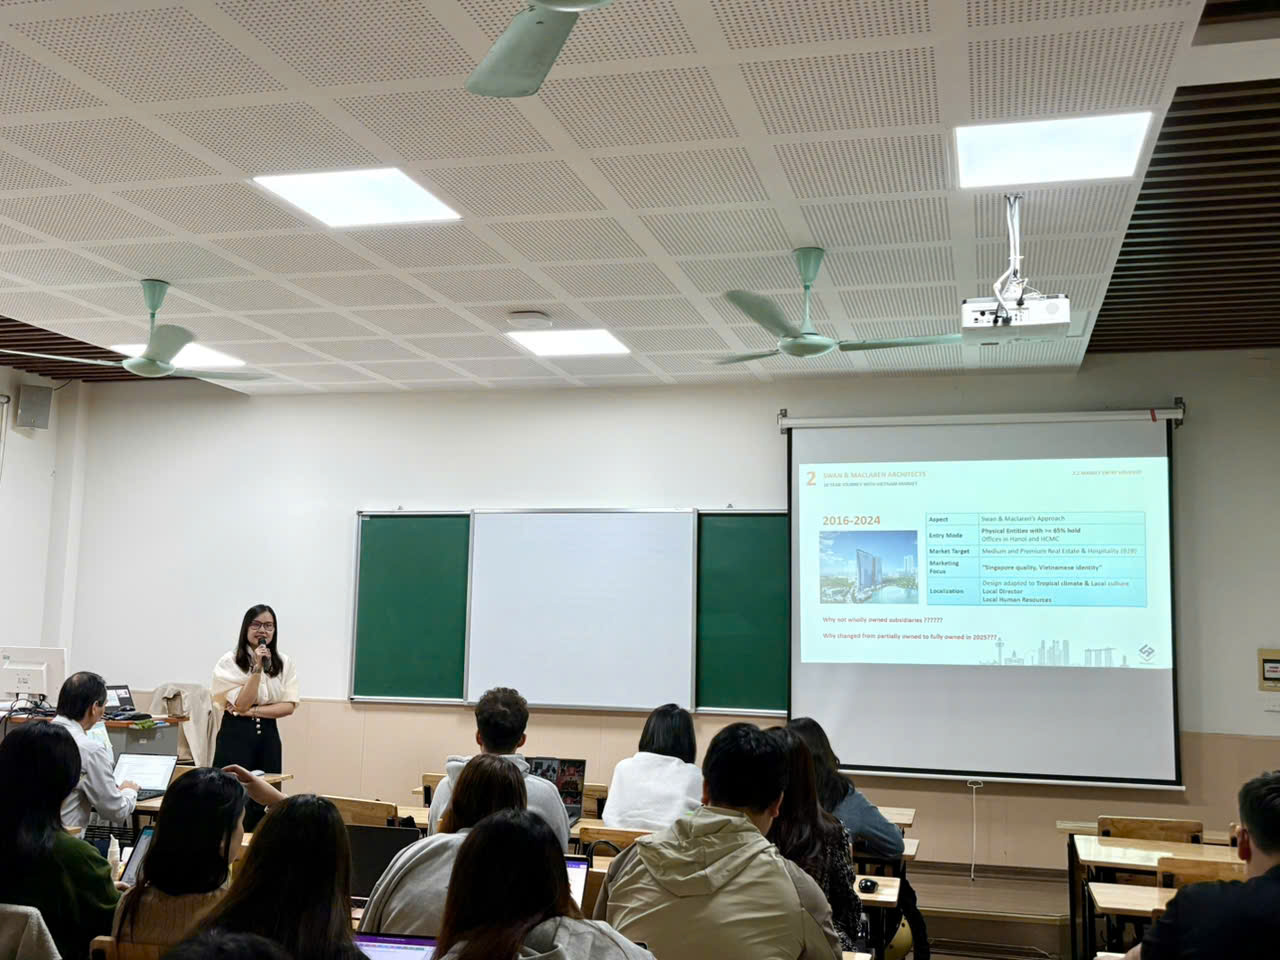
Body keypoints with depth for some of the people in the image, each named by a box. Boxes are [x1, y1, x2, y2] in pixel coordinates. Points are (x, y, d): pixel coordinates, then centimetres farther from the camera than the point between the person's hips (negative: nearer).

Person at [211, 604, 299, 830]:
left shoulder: (284, 663, 6)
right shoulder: (230, 662, -5)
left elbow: (289, 706, -1)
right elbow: (241, 704, -13)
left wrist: (252, 711, -12)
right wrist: (258, 667, -19)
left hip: (268, 735, 4)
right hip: (236, 735, -3)